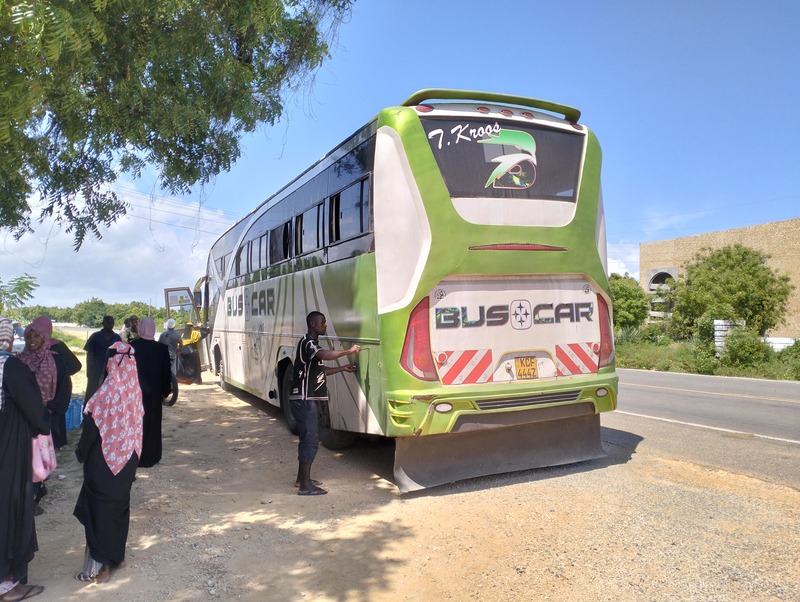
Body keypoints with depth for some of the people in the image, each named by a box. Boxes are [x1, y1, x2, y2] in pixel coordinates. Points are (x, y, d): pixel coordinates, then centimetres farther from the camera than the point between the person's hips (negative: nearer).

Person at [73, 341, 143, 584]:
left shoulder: (107, 391, -22)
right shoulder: (135, 389, -4)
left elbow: (92, 425, -15)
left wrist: (81, 452, 2)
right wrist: (130, 452, 17)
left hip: (104, 459, -6)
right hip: (127, 458, 6)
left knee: (99, 509, 6)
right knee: (119, 505, 18)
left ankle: (99, 565, 12)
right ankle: (115, 555, 31)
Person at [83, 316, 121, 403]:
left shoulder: (117, 338, 7)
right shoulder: (95, 336, 0)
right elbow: (89, 354, 1)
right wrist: (88, 370, -3)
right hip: (96, 371, -2)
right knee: (92, 394, 2)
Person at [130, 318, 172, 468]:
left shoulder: (131, 347, -10)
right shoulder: (162, 348, -10)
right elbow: (166, 373, -5)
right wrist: (164, 393, 5)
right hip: (154, 393, 0)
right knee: (152, 424, 12)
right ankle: (150, 457, 18)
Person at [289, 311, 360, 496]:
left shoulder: (312, 343, 18)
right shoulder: (307, 342, -14)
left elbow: (319, 371, 23)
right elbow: (325, 355, -35)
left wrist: (342, 368, 16)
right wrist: (349, 351, -25)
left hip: (308, 399, 10)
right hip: (304, 399, -10)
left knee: (308, 439, 16)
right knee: (311, 440, -8)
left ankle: (302, 478, 26)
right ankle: (305, 485, -4)